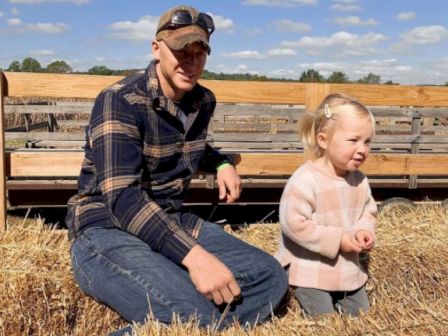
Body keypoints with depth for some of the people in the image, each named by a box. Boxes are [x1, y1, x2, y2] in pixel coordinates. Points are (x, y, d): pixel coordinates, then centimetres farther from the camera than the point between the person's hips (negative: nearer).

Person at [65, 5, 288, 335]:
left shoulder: (203, 101, 7)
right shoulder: (120, 101, -16)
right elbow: (122, 198, -28)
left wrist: (222, 164, 11)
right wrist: (193, 255, -36)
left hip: (171, 223, 8)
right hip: (107, 232, -8)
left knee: (270, 277, -6)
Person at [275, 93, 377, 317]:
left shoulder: (359, 180, -2)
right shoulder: (305, 180, -26)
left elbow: (368, 213, 12)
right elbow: (294, 224, -29)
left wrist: (364, 230, -12)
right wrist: (337, 240, -25)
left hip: (348, 269, 7)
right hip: (310, 270, -7)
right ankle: (307, 299, 19)